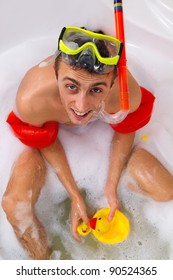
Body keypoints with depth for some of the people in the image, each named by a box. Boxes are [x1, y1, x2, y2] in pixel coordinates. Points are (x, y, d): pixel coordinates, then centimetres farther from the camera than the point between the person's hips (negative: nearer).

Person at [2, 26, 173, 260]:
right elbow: (48, 146, -18)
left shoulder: (128, 93, -37)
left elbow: (124, 132, -12)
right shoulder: (31, 100, -40)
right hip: (54, 130, -1)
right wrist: (75, 196, -12)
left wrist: (111, 185, -9)